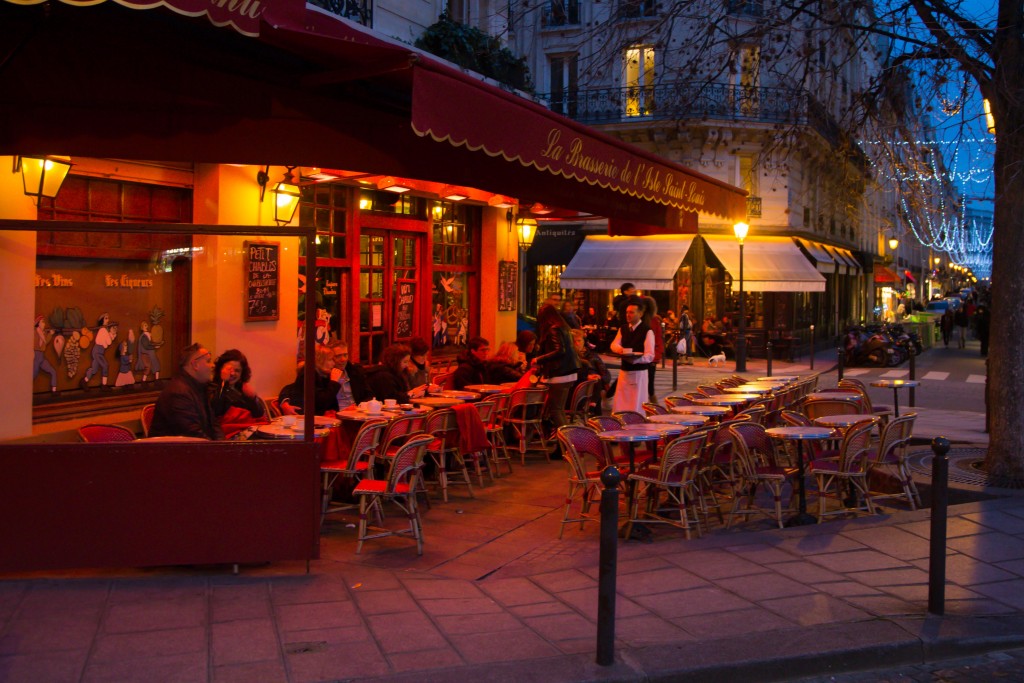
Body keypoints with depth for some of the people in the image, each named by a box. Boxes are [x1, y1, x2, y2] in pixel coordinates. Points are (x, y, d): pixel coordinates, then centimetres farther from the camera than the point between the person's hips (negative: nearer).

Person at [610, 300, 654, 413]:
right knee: (619, 404, 10)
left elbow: (650, 356, -16)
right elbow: (614, 345, 6)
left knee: (637, 405, 0)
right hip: (624, 370, 6)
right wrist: (621, 349, -18)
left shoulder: (647, 331, -11)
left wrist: (635, 359, -34)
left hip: (639, 373, -6)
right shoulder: (623, 329, 10)